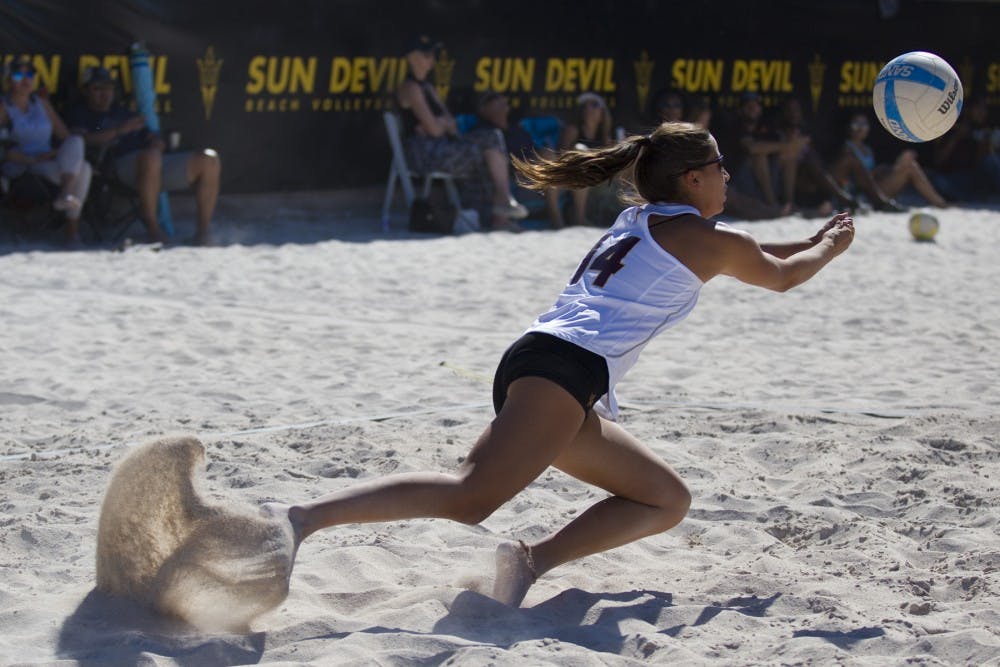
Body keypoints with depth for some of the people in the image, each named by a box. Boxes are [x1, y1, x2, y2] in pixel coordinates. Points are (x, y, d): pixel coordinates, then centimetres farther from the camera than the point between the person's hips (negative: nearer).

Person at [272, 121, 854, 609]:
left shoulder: (637, 222, 31)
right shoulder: (712, 240, 8)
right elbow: (782, 277, 29)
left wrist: (812, 242, 57)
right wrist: (831, 247, 48)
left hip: (529, 360, 9)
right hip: (567, 367, -9)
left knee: (668, 501, 13)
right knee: (468, 500, -25)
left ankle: (534, 559, -8)